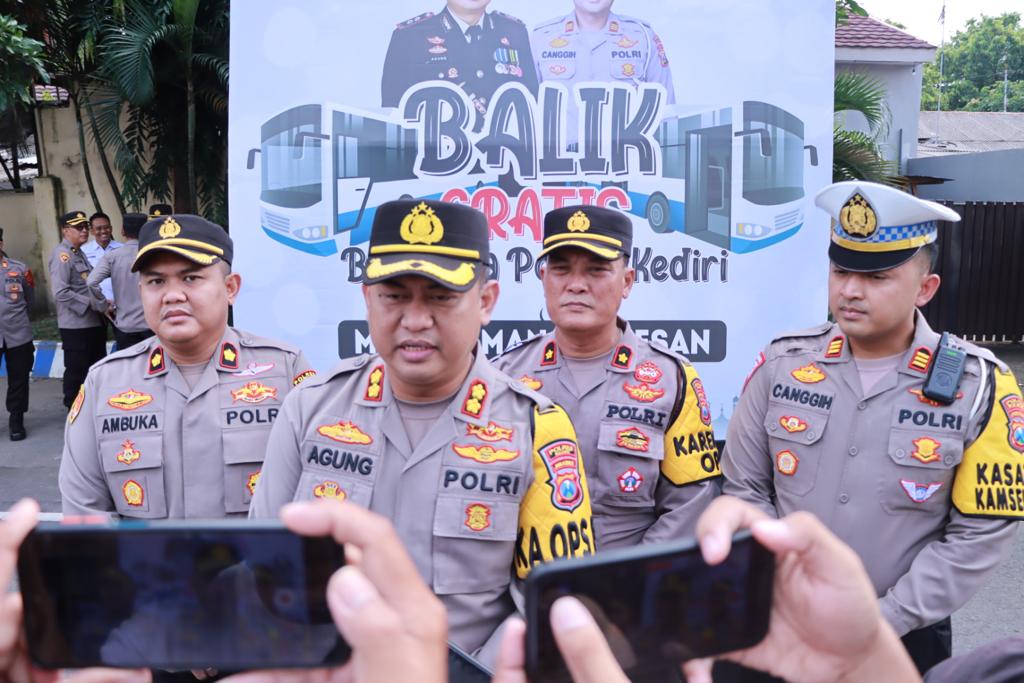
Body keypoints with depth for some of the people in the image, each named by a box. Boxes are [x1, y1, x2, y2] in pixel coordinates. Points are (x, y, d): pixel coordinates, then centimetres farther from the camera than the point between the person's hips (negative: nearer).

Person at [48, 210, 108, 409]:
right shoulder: (62, 255, -15)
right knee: (76, 370, 1)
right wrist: (92, 303, -20)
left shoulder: (79, 253, 14)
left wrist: (102, 304, 9)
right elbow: (61, 292, -24)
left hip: (93, 322, 9)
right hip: (75, 325, -9)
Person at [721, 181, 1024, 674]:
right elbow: (745, 489, 0)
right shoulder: (782, 364, -6)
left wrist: (883, 621, -12)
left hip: (904, 637, -1)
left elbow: (981, 531, -9)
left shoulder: (978, 385, -10)